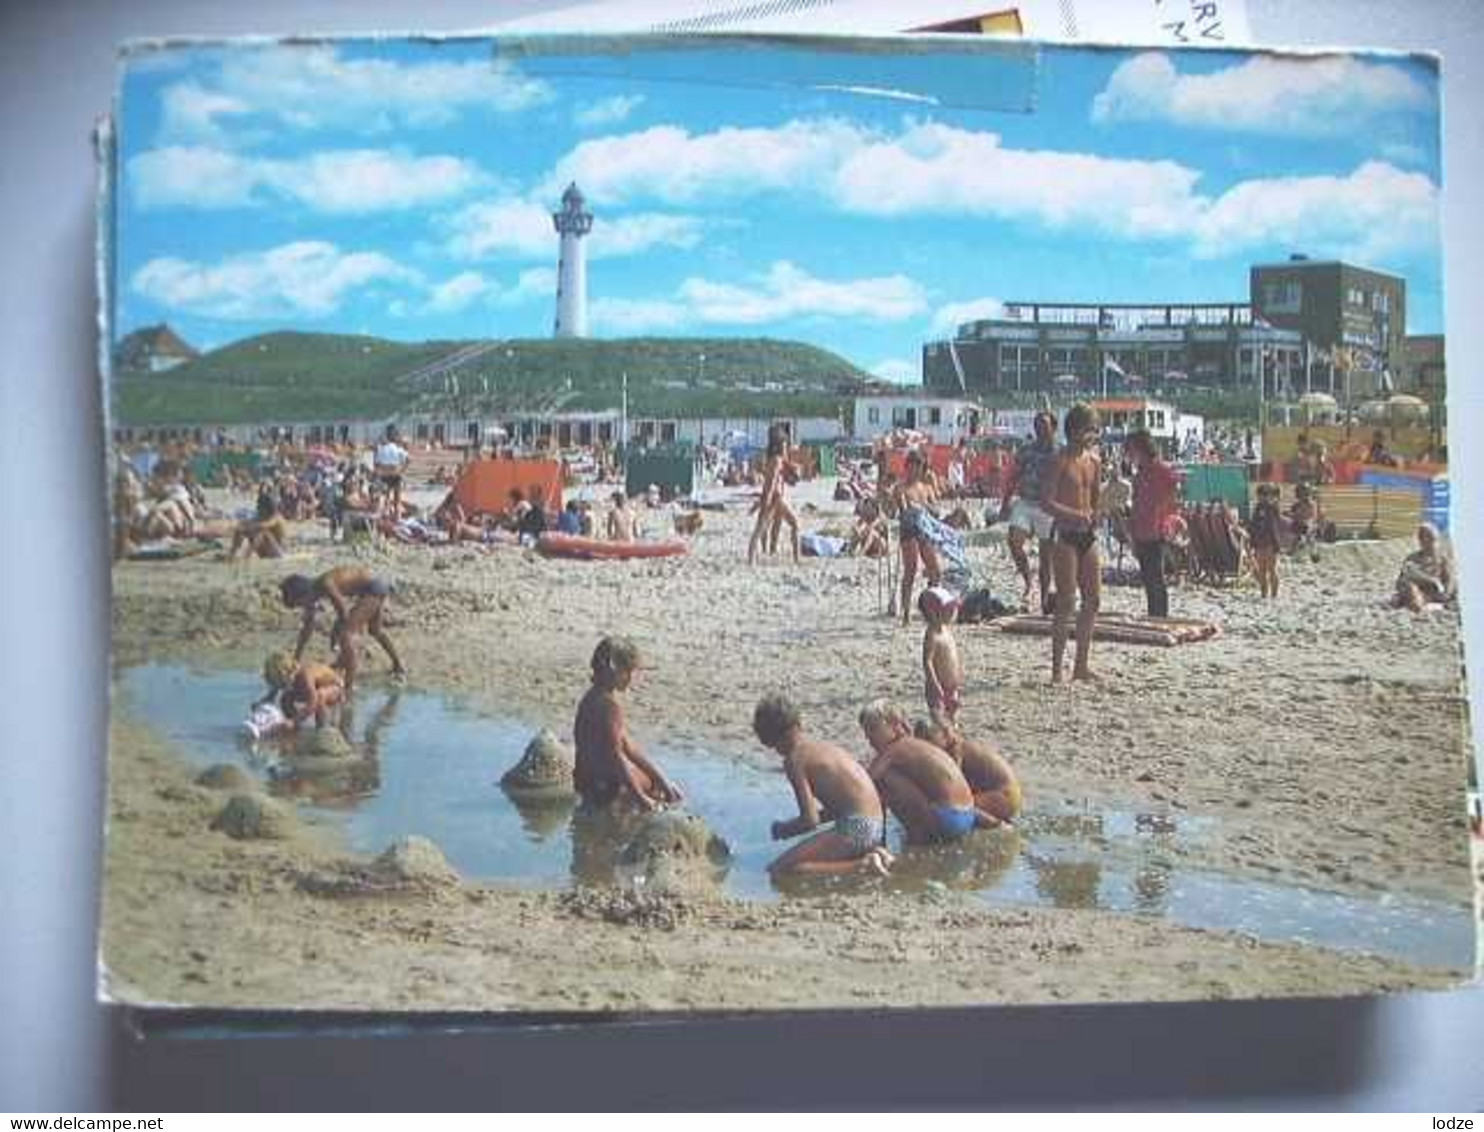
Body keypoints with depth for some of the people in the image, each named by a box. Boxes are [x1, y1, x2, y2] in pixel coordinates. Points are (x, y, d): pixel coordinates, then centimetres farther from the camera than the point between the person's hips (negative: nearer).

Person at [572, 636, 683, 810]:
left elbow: (625, 744, 12)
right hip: (605, 788, -10)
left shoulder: (593, 698, 9)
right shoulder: (610, 704, -22)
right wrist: (640, 798, -20)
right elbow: (615, 755, -24)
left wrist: (661, 779, 13)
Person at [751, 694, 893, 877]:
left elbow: (811, 821, -12)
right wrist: (793, 825, 25)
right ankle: (871, 854, 10)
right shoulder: (823, 747, 18)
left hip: (855, 828, -9)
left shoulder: (794, 759, -8)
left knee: (777, 870, -11)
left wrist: (784, 830, 7)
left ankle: (862, 865, -13)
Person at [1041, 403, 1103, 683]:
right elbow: (1046, 502, -15)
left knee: (1093, 600, 7)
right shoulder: (1061, 460, -9)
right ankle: (1057, 669, -2)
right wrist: (1076, 515, -24)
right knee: (1066, 603, -7)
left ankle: (1081, 665, 16)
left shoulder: (1094, 460, 12)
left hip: (1088, 535, 7)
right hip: (1066, 536, -7)